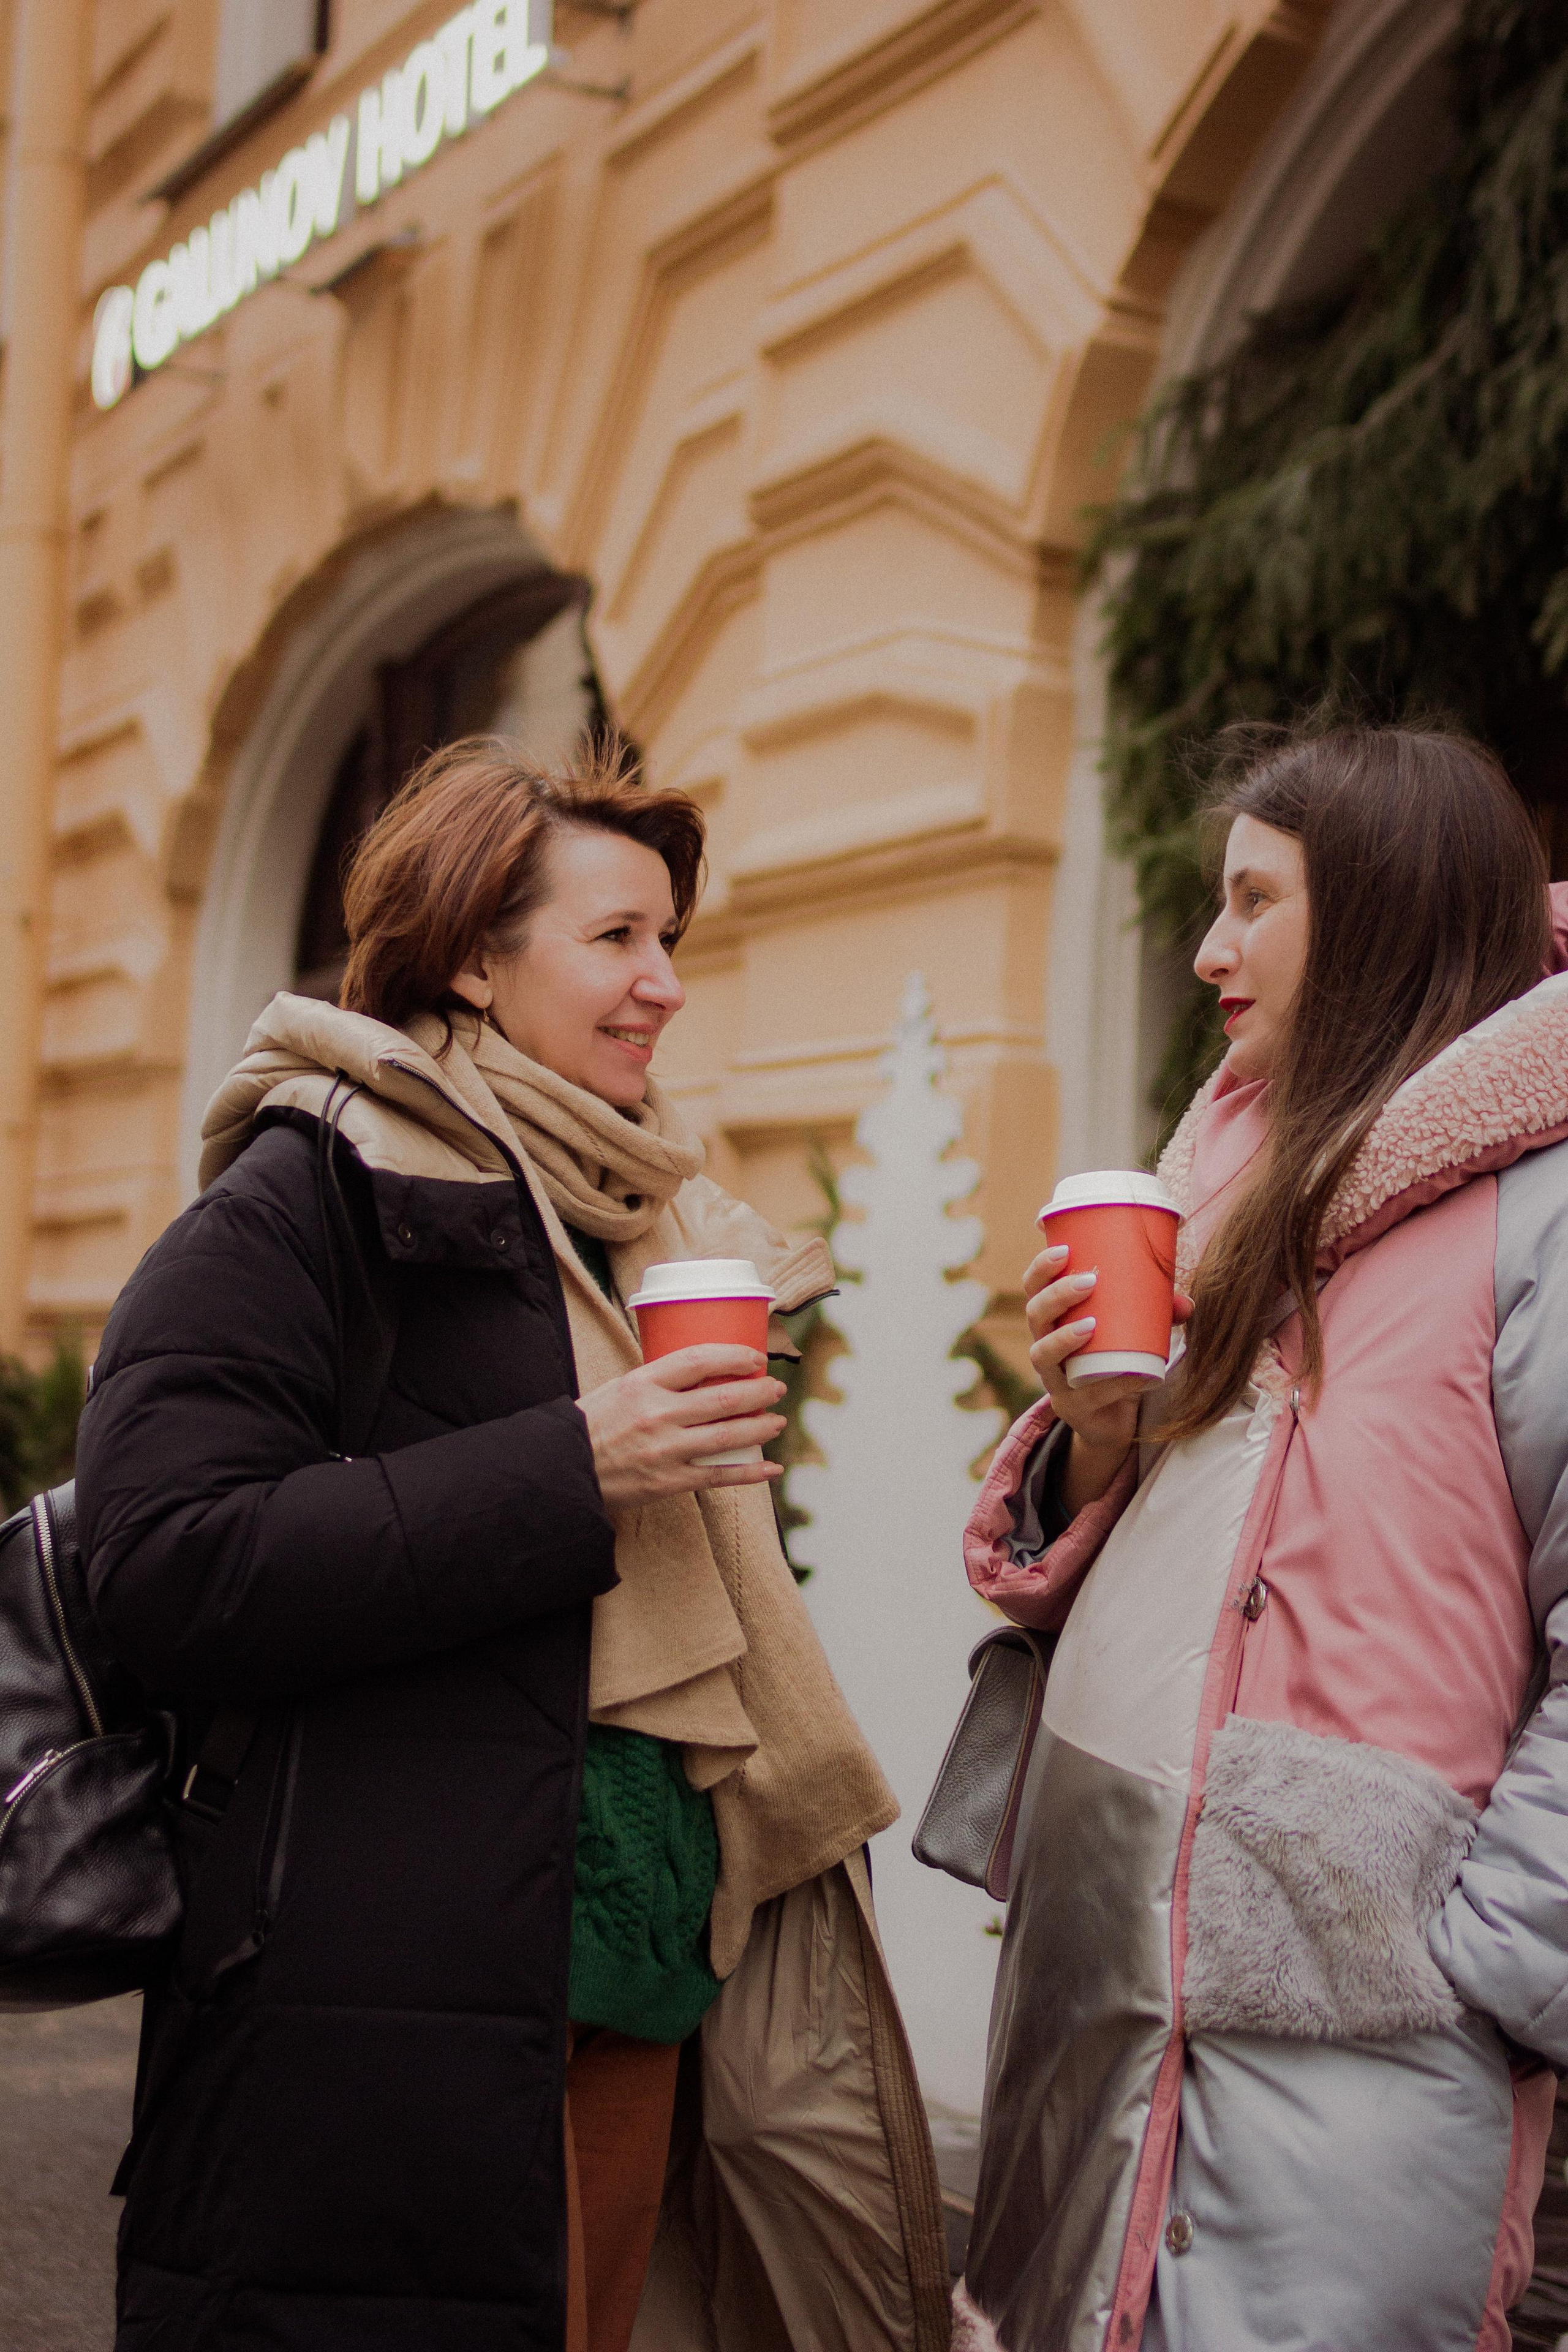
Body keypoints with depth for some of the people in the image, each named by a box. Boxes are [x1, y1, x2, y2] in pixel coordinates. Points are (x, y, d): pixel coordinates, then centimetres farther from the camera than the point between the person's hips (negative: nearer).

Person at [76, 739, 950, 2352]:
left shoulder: (641, 1218, 18)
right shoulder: (315, 1192, -7)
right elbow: (165, 1566, -18)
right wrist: (571, 1471, -19)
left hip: (645, 1982, 8)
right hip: (391, 2022, -7)